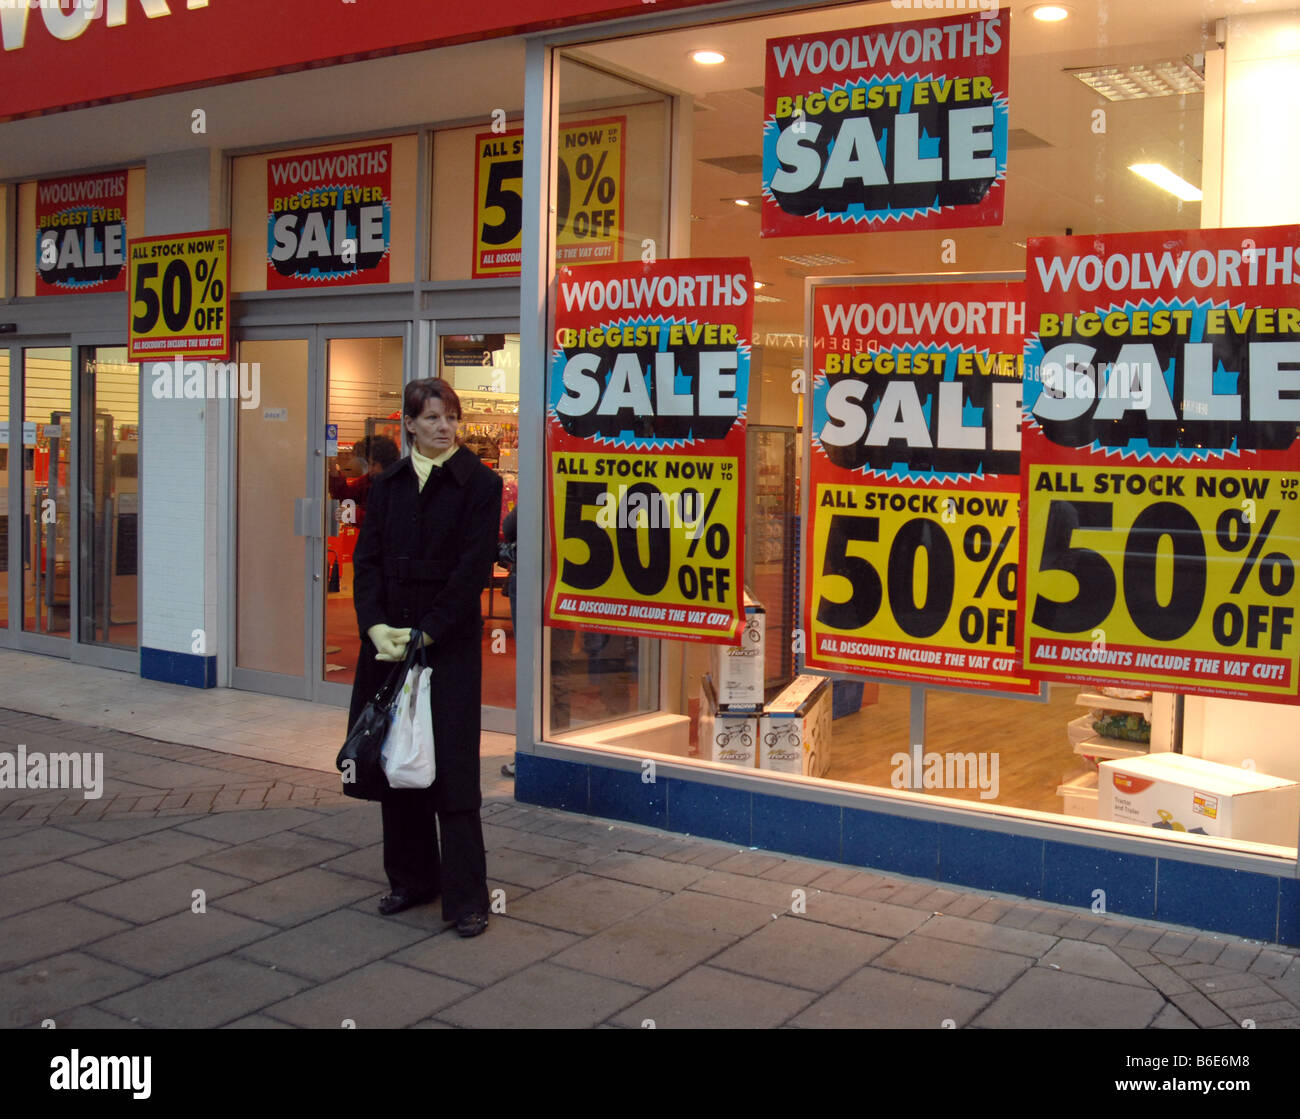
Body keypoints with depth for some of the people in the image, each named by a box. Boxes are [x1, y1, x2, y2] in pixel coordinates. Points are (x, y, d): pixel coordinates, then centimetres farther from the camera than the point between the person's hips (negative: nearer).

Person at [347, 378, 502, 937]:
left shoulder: (479, 484, -2)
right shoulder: (387, 486, 11)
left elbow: (474, 567, -9)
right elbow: (367, 559, 5)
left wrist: (425, 633, -15)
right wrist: (375, 625, -11)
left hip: (450, 640, -4)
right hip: (389, 639, 5)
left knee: (452, 767, -4)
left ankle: (466, 896, 4)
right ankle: (411, 878, 24)